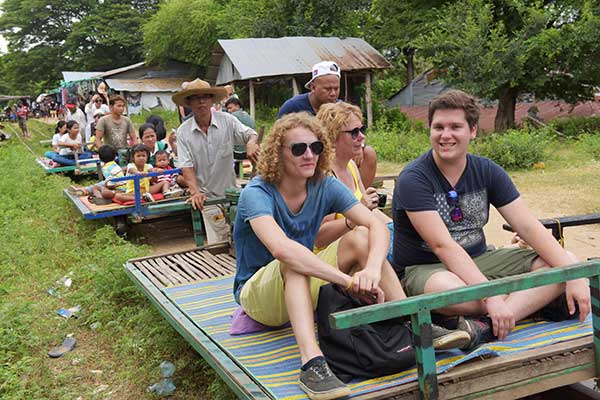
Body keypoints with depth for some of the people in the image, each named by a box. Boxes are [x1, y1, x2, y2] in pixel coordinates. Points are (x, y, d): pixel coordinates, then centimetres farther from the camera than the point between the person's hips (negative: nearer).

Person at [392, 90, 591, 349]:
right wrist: (491, 296, -32)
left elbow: (528, 227, -4)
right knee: (449, 290, -42)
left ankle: (485, 324, -31)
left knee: (562, 263, -12)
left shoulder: (487, 172, 2)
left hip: (479, 260, 6)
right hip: (423, 269, -6)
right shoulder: (413, 179, -15)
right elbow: (443, 245, -23)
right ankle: (538, 300, -16)